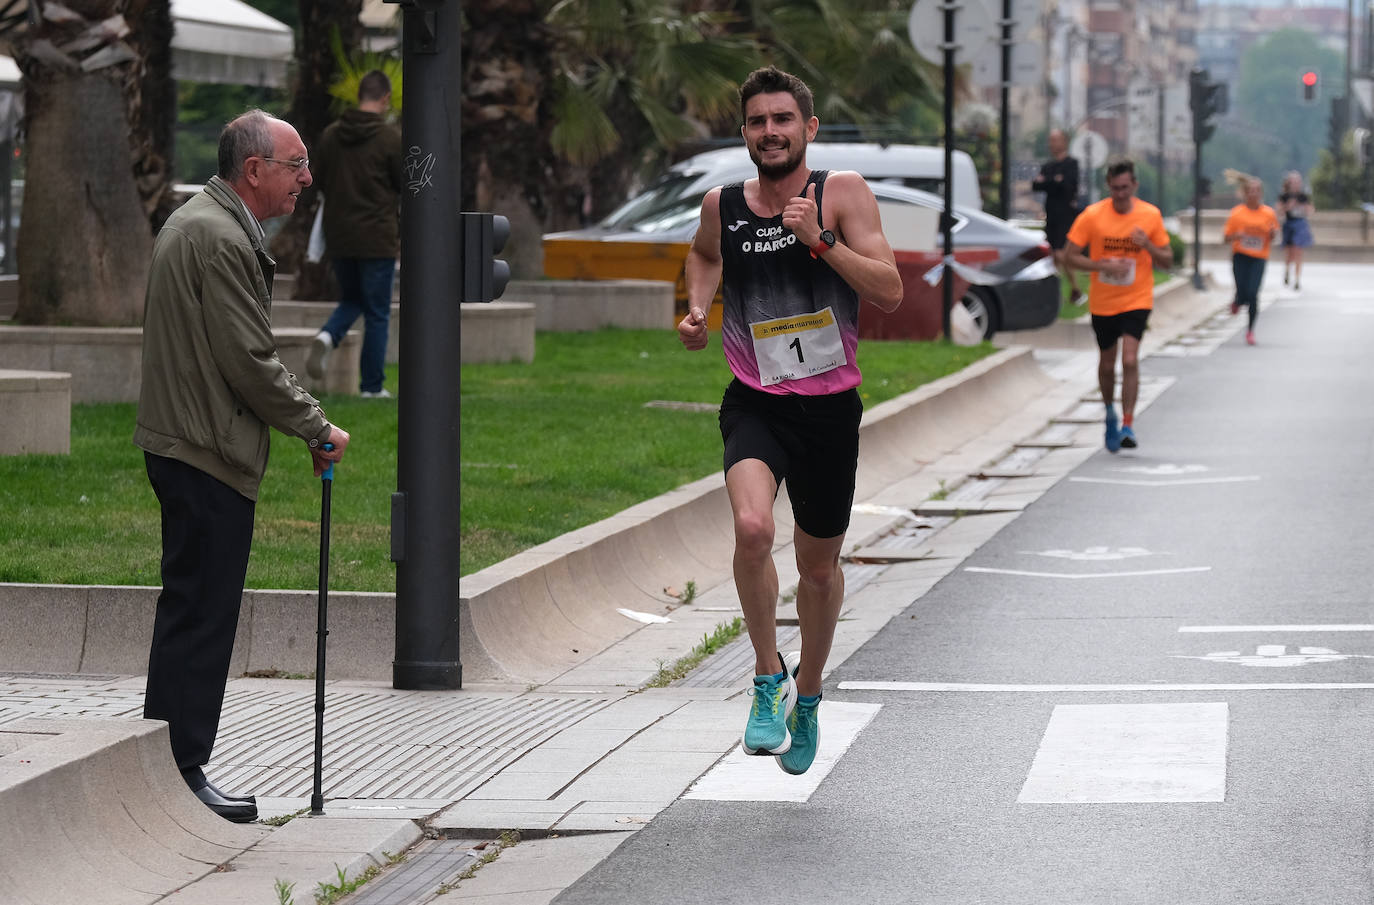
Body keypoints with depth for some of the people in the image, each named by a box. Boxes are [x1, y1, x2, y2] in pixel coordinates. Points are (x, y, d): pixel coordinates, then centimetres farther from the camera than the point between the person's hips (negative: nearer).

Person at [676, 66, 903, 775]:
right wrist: (697, 306, 6)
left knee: (819, 564, 14)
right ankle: (768, 676, -8)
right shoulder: (722, 204, 1)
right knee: (752, 528, -28)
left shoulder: (842, 192, -6)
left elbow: (891, 293, -13)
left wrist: (820, 240, -23)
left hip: (830, 407, 0)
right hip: (754, 404, 0)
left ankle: (808, 689, 41)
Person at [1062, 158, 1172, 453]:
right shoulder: (1092, 215, -7)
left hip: (1137, 300, -1)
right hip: (1102, 303, 1)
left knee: (1130, 360, -18)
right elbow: (1070, 254, -5)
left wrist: (1148, 245, -17)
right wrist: (1104, 265, -19)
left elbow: (1167, 261, 3)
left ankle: (1127, 425, -15)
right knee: (1107, 364, 13)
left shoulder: (1151, 215, -4)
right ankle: (1110, 412, 40)